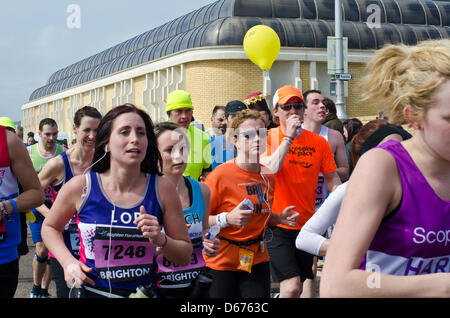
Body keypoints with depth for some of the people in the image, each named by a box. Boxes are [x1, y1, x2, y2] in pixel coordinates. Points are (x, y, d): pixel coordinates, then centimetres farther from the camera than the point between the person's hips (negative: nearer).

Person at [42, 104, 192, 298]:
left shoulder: (162, 189, -10)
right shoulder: (80, 187, -12)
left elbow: (185, 256, -3)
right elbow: (50, 227, 6)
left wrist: (161, 240, -22)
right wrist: (68, 262, -9)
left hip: (144, 291, 1)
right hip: (90, 291, -1)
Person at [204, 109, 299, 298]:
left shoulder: (268, 176, 5)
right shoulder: (220, 175, -13)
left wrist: (280, 218, 2)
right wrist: (227, 219, -28)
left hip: (257, 259, 5)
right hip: (222, 261, -5)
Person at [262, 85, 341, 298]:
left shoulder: (318, 142, 3)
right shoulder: (269, 138, -3)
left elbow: (333, 181, 8)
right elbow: (269, 171, -20)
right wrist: (289, 137, -18)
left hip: (307, 225, 4)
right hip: (276, 225, -3)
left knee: (300, 287, 13)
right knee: (291, 287, -17)